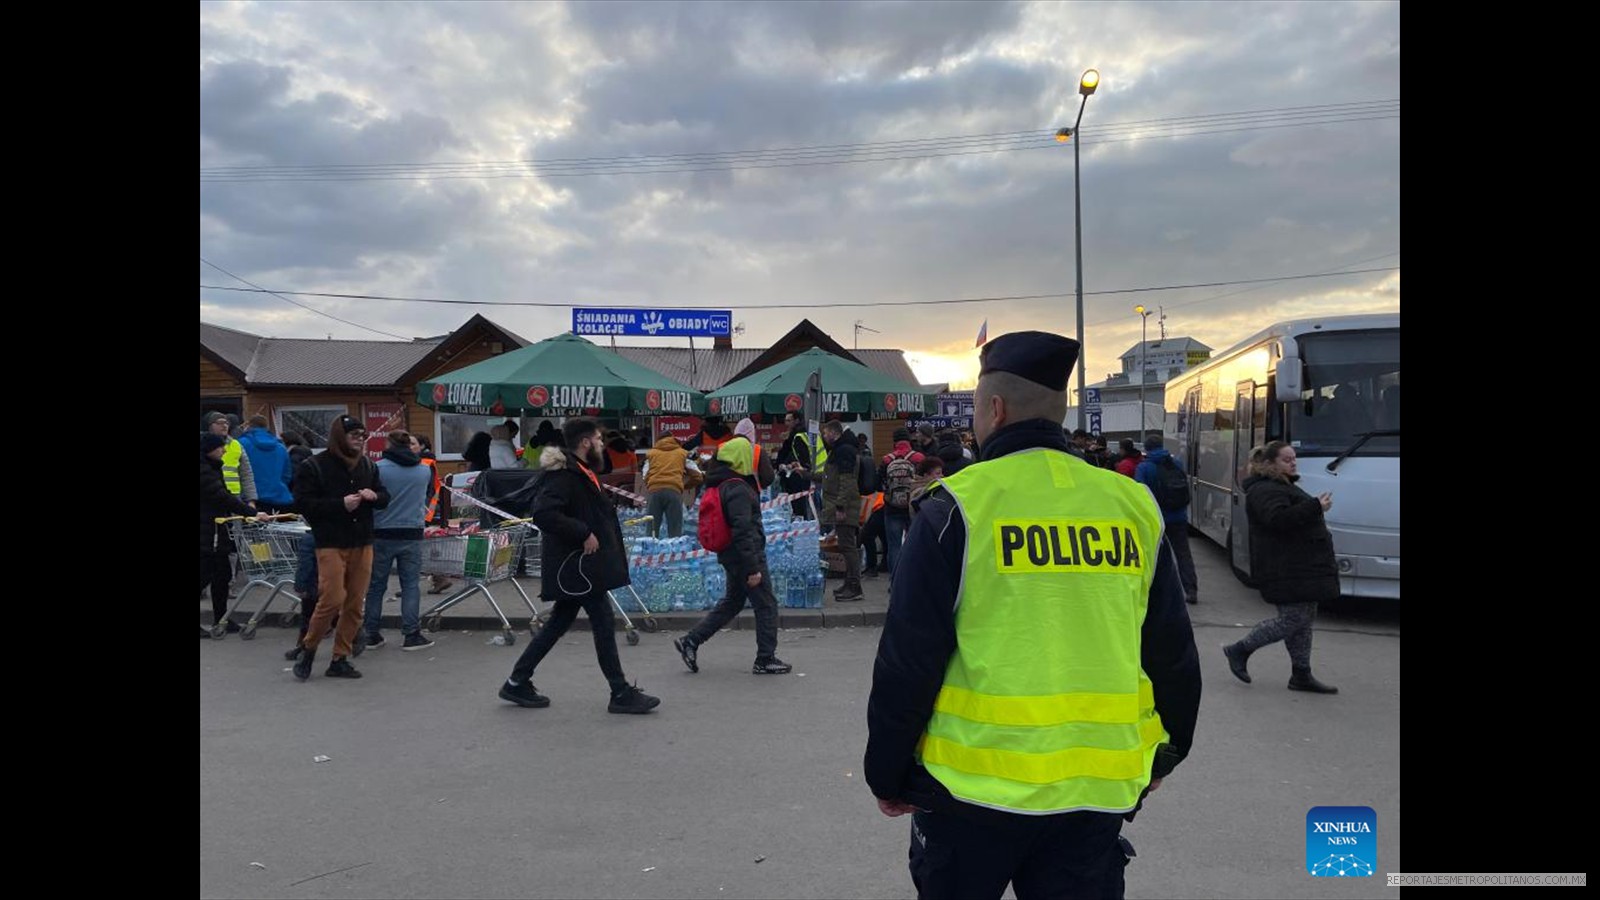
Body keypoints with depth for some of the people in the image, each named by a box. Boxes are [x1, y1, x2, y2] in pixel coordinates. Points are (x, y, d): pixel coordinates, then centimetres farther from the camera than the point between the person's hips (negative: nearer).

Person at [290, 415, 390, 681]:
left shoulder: (368, 466, 12)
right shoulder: (314, 466, -5)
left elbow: (384, 497, 18)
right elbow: (302, 503, -10)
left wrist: (374, 496, -6)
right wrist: (340, 504, -18)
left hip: (362, 544, 6)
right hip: (331, 545, -5)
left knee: (355, 604, 6)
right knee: (333, 600, -12)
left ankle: (340, 658, 17)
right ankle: (308, 648, 12)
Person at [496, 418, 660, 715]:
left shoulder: (580, 473, 16)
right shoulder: (563, 475, -17)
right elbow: (543, 513, -29)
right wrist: (583, 534, -25)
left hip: (577, 566, 11)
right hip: (577, 566, -11)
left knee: (559, 623, 15)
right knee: (604, 625, -4)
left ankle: (518, 683, 23)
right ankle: (621, 694, 4)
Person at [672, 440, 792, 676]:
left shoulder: (720, 485, 10)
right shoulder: (738, 490, -21)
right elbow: (743, 531, -25)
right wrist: (753, 568, -23)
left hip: (730, 556, 10)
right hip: (745, 556, -10)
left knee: (732, 602, 21)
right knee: (766, 605, 3)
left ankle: (691, 641, 18)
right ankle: (765, 660, 12)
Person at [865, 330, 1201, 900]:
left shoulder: (959, 509, -11)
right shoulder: (1132, 507, 2)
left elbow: (907, 661, -10)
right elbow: (1174, 653, 9)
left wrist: (888, 777, 3)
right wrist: (1164, 755, 24)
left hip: (976, 785, -3)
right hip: (1100, 788, 4)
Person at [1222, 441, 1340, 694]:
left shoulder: (1283, 487, 22)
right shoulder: (1265, 491, -14)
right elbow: (1278, 519, -31)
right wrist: (1315, 506, -29)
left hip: (1301, 568, 11)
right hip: (1287, 571, -11)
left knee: (1304, 619, 10)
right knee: (1294, 619, -9)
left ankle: (1301, 675, 16)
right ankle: (1239, 650, 3)